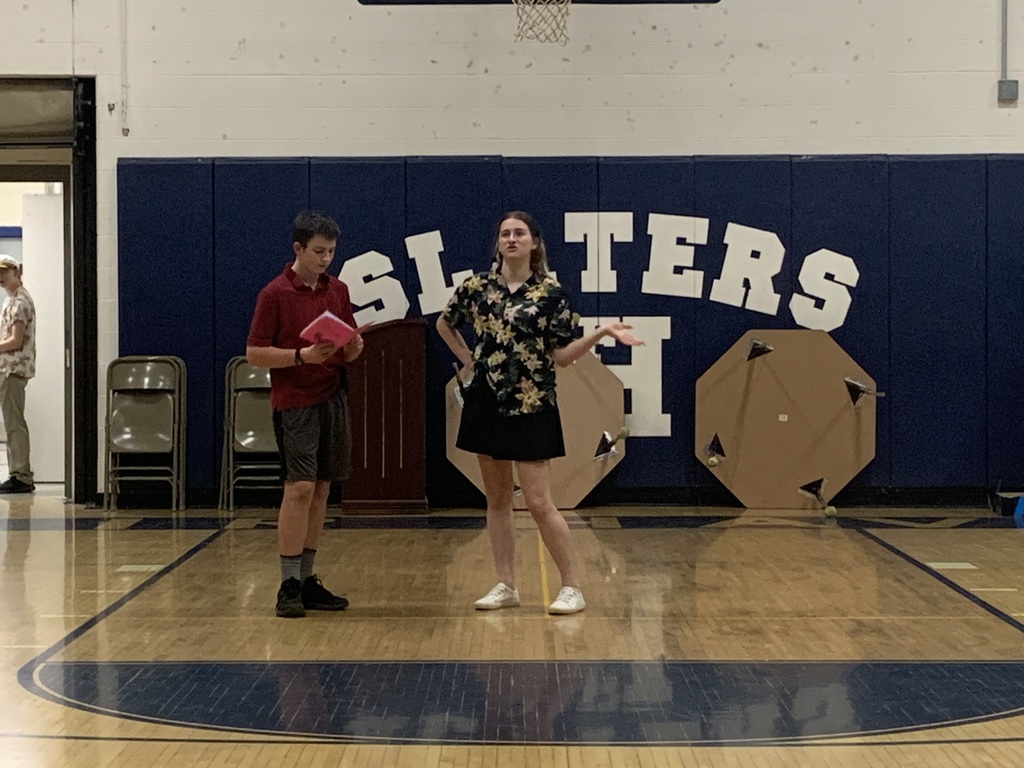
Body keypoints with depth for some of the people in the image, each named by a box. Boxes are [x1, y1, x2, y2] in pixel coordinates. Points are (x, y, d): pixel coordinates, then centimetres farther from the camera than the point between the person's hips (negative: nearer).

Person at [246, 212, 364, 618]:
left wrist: (353, 348, -7)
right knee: (299, 488, -11)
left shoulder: (338, 291, 11)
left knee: (321, 489, 7)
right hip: (294, 403, -6)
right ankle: (288, 585, -6)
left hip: (333, 398, 6)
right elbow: (254, 353, -8)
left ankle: (307, 581, 14)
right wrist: (302, 355, -20)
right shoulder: (275, 294, -6)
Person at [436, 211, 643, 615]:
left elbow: (561, 355, -4)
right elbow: (445, 324, 21)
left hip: (531, 404, -4)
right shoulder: (477, 286, 4)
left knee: (539, 502, -6)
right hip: (487, 401, 4)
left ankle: (571, 587, 5)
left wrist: (601, 332, -15)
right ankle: (505, 585, 18)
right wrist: (469, 360, 10)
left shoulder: (550, 293, -4)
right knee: (497, 499, 9)